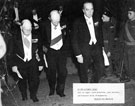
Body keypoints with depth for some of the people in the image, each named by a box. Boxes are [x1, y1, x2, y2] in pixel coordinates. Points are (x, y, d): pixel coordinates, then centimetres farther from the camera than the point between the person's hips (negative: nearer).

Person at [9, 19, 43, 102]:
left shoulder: (35, 36, -6)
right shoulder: (15, 37, -10)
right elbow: (12, 52, -4)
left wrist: (41, 63, 4)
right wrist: (13, 65, -8)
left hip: (32, 62, 1)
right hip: (20, 62, -1)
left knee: (35, 79, -2)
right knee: (22, 80, 11)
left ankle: (33, 95, 24)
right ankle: (24, 95, 37)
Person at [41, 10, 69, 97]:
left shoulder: (63, 25, -4)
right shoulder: (45, 26, -9)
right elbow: (42, 38, 8)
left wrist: (65, 46, 7)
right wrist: (44, 46, -1)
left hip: (61, 51, 1)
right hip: (50, 51, -1)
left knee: (62, 71, -4)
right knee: (51, 71, 3)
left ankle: (60, 90, 13)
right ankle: (52, 89, 25)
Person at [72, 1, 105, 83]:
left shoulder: (97, 21, 9)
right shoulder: (78, 23, -4)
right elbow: (74, 40, -5)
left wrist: (101, 46, 6)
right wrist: (78, 55, -10)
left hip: (96, 48, 3)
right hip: (84, 51, -3)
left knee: (101, 69, -7)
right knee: (83, 72, 4)